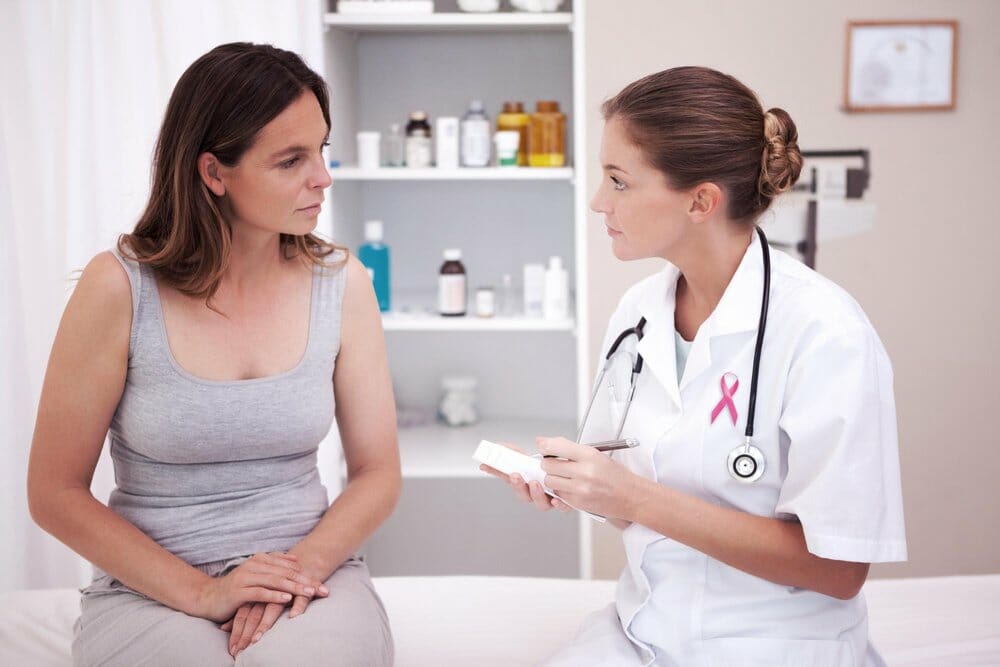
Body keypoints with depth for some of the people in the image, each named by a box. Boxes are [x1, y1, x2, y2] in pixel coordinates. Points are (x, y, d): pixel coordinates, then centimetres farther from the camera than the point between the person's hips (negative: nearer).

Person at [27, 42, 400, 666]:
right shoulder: (119, 288, -9)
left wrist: (305, 563, -15)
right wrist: (201, 592, -15)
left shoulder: (341, 282, -1)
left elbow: (378, 472, 4)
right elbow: (55, 494, -5)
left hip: (310, 567, 1)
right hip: (150, 589, -1)